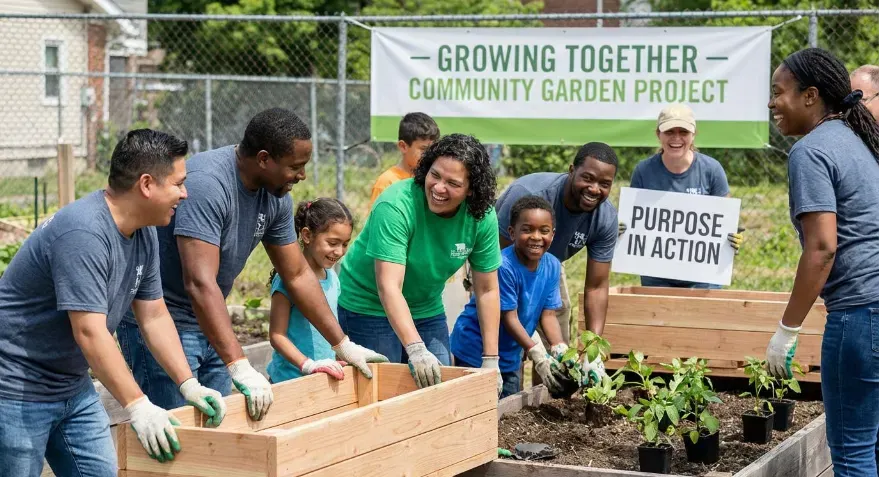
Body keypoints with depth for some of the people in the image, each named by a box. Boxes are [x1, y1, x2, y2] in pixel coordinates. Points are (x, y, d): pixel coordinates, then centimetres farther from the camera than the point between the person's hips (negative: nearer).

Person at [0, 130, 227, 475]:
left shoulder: (144, 234, 3)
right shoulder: (83, 234, -26)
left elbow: (154, 316, 10)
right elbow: (90, 332, -31)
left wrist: (189, 385, 2)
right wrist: (138, 407, -32)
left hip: (73, 388, 9)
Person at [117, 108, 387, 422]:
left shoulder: (275, 196, 0)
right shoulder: (206, 184, -27)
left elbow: (298, 275, 11)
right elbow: (200, 283, -34)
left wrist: (343, 345, 12)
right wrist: (241, 368, -39)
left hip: (208, 325, 9)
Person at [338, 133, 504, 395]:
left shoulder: (483, 217, -14)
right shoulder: (396, 205, -30)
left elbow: (487, 290, -7)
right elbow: (388, 286, -36)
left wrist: (491, 360, -11)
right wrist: (416, 350, -46)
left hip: (427, 309, 5)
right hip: (369, 306, -5)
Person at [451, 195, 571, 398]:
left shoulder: (552, 266, -4)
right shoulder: (503, 266, -26)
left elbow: (548, 315, -2)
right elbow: (509, 318, -24)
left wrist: (561, 352, -17)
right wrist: (539, 358, -28)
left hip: (510, 356, 7)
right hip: (475, 353, -7)